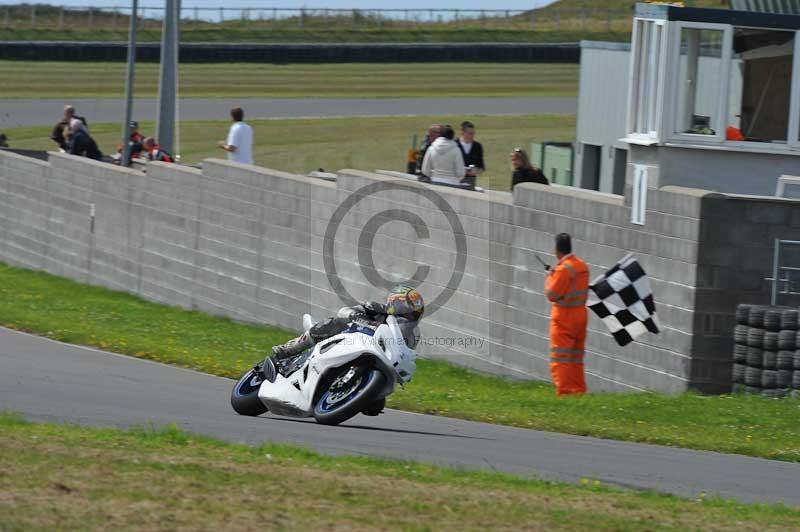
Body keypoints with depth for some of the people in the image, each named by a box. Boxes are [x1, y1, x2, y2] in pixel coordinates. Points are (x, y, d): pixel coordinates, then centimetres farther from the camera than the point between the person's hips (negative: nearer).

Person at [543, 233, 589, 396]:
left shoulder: (564, 268, -18)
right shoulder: (582, 266, 7)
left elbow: (552, 295, -16)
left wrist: (549, 277, 0)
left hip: (564, 317, -8)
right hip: (581, 314, 8)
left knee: (560, 359, -5)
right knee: (576, 358, 15)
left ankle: (564, 392, -11)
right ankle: (579, 391, 16)